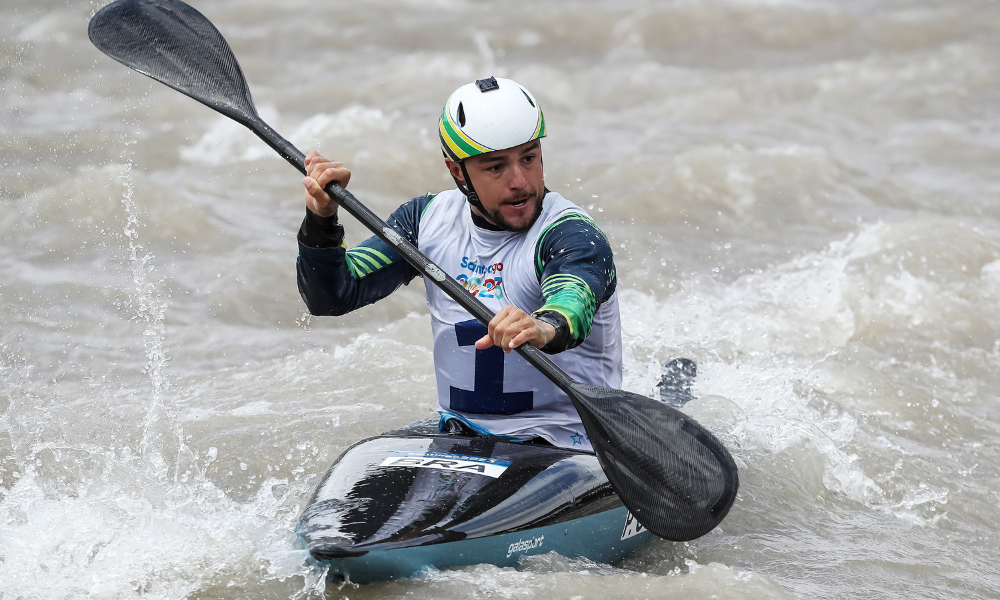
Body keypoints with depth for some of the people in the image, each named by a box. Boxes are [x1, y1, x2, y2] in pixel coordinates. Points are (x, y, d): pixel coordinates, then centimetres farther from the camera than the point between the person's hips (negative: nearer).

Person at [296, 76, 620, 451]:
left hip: (564, 453, -5)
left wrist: (545, 328, -61)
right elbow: (330, 298, 3)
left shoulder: (572, 236, -14)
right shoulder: (430, 219, 5)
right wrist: (321, 219, -14)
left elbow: (573, 302, -38)